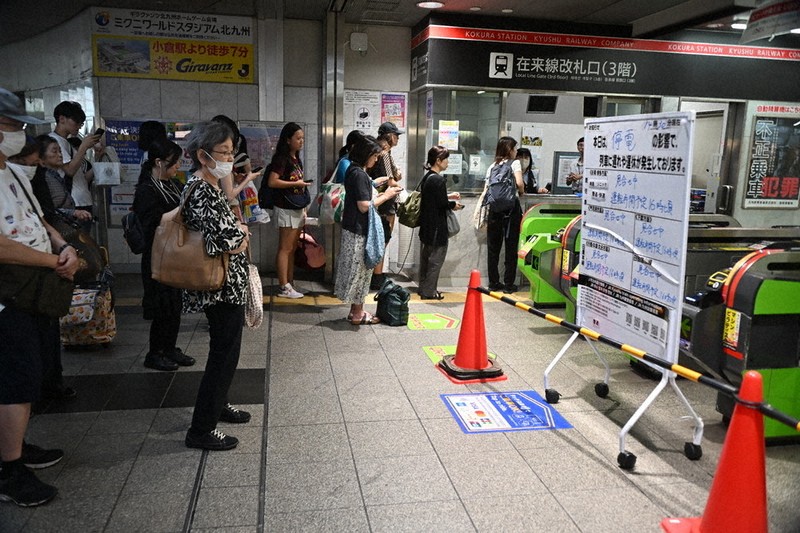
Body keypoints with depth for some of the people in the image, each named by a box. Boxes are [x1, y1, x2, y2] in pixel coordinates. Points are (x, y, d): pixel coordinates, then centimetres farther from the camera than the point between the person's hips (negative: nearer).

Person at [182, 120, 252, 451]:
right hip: (221, 287, -10)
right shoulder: (201, 192, -21)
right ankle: (201, 430, 11)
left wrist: (237, 233, -2)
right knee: (224, 354, -1)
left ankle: (218, 405, 40)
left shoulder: (212, 187, 10)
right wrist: (241, 236, -9)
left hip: (228, 285, 10)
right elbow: (221, 241, -29)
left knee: (225, 350, 22)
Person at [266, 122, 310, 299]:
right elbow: (272, 182, -20)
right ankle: (284, 288, -1)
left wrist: (304, 208, 17)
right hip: (286, 209, -9)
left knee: (292, 248, 12)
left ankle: (290, 283, 19)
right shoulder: (281, 158, -11)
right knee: (285, 248, -5)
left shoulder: (296, 160, 15)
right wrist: (295, 183, -17)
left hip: (297, 208, 9)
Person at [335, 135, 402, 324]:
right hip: (358, 231, -10)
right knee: (359, 269, -1)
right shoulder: (360, 174, -18)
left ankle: (355, 310, 23)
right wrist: (385, 196, -10)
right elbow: (364, 206, -20)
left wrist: (380, 195, 8)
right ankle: (358, 314, 9)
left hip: (353, 228, 10)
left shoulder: (354, 171, 12)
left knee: (357, 270, 14)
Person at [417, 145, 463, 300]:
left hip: (427, 224, 10)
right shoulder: (439, 180, -19)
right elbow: (442, 204, -20)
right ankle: (428, 291, 4)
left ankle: (423, 288, 26)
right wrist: (454, 205, -2)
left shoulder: (427, 177, 9)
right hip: (437, 226, -10)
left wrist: (448, 196, 14)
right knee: (436, 258, 0)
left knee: (426, 256, 17)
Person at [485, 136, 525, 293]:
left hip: (494, 209, 4)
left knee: (493, 247, 9)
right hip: (511, 208, -4)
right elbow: (519, 183, -16)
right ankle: (509, 285, 8)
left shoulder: (492, 166, 12)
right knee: (511, 247, 4)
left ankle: (493, 283, 14)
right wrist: (521, 191, 4)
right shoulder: (514, 163, -2)